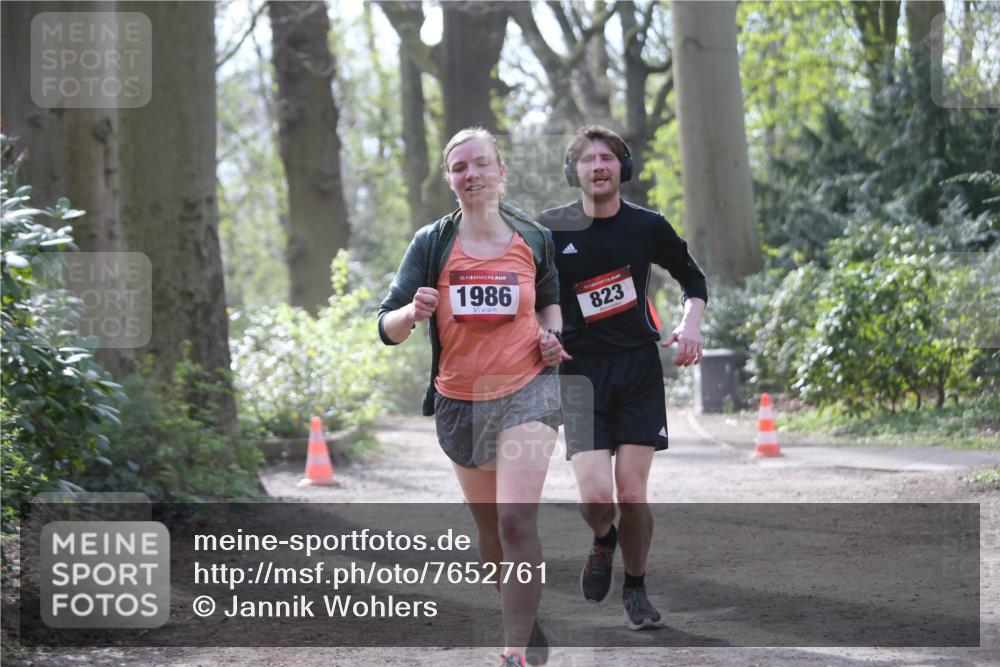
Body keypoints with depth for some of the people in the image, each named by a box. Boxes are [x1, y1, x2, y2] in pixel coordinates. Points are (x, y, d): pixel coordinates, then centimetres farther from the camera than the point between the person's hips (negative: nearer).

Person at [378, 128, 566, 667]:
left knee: (516, 521, -17)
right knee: (489, 527, 13)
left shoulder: (534, 239, 1)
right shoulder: (432, 244, -3)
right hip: (460, 401, 2)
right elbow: (387, 328, -8)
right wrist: (413, 313, -30)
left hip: (527, 392, -2)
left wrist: (552, 332, -1)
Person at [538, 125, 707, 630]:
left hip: (639, 367, 1)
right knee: (595, 497, -15)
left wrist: (691, 323, -1)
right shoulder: (550, 229, -3)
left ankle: (635, 589, 20)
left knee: (632, 494, -4)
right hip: (580, 372, -1)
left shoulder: (647, 227, 1)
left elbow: (692, 278, 17)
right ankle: (603, 541, 22)